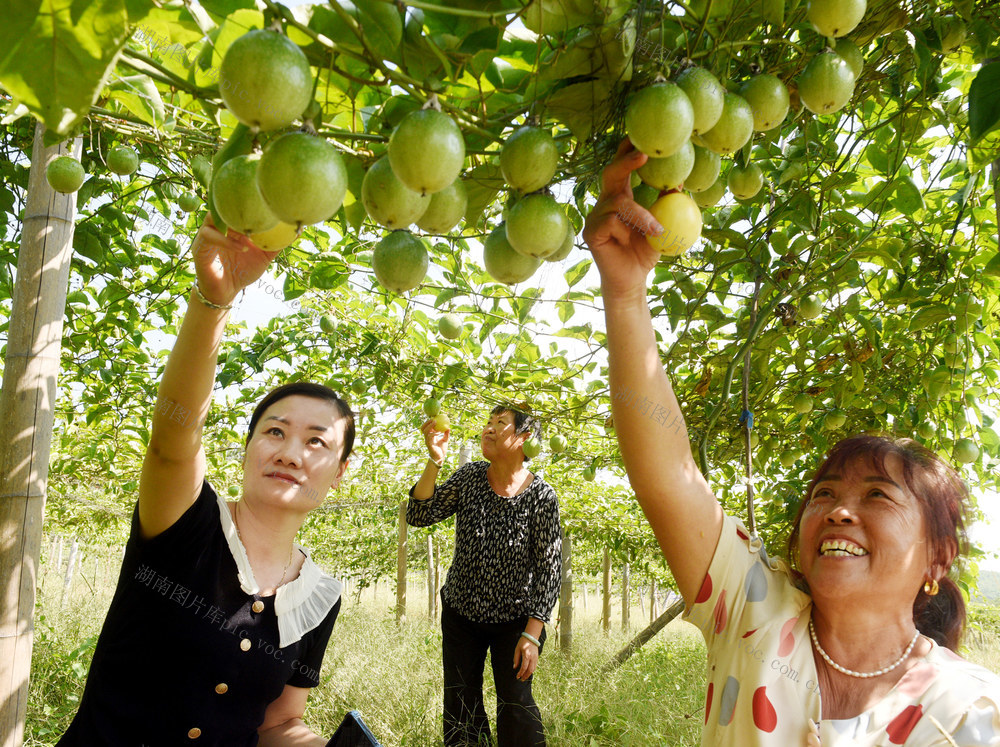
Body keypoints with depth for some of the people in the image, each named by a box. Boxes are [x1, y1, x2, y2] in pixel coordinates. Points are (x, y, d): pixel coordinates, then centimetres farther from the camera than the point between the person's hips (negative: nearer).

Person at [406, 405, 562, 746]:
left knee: (515, 703, -5)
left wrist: (532, 635, -16)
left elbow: (549, 569, -14)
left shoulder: (541, 496, -17)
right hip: (460, 613, 4)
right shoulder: (470, 477, -8)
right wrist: (435, 461, -27)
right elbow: (419, 516, -14)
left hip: (514, 620, -3)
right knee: (460, 705, 10)